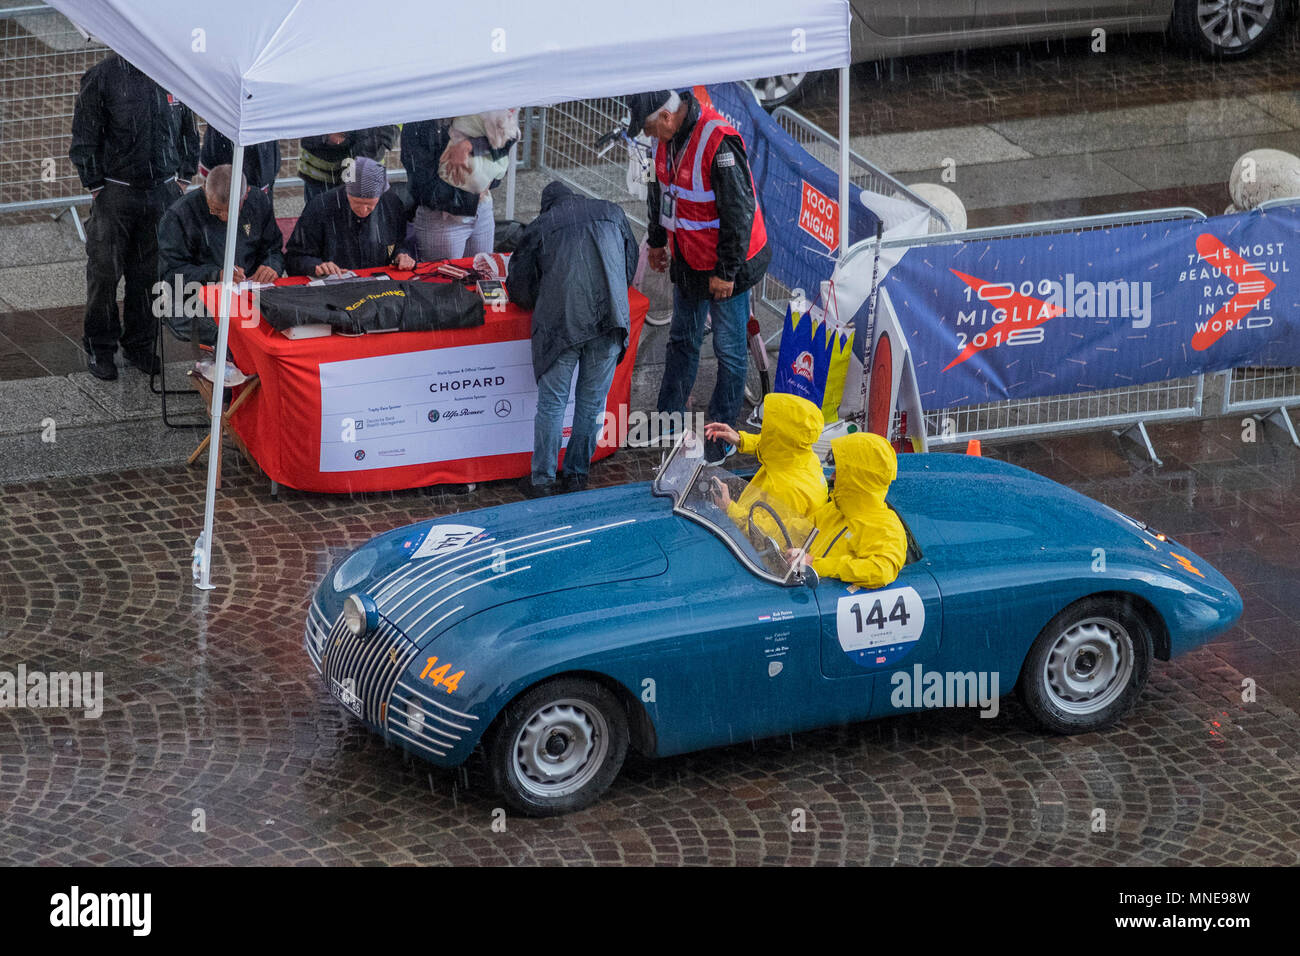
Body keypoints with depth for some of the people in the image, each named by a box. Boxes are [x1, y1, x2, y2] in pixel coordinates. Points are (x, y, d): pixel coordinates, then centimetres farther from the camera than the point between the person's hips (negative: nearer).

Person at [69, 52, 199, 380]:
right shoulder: (102, 76, -7)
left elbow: (188, 132, 16)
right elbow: (84, 140, -4)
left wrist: (183, 179, 10)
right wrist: (97, 189, -7)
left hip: (163, 191, 3)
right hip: (116, 191, -3)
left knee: (152, 272, 8)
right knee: (104, 272, 2)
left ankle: (140, 345, 23)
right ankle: (99, 349, 16)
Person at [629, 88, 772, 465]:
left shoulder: (719, 142, -30)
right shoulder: (670, 137, -4)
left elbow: (739, 210, -26)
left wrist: (726, 271, -21)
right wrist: (657, 240, 23)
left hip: (727, 266, -8)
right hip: (688, 259, 8)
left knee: (729, 349, 4)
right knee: (682, 340, 18)